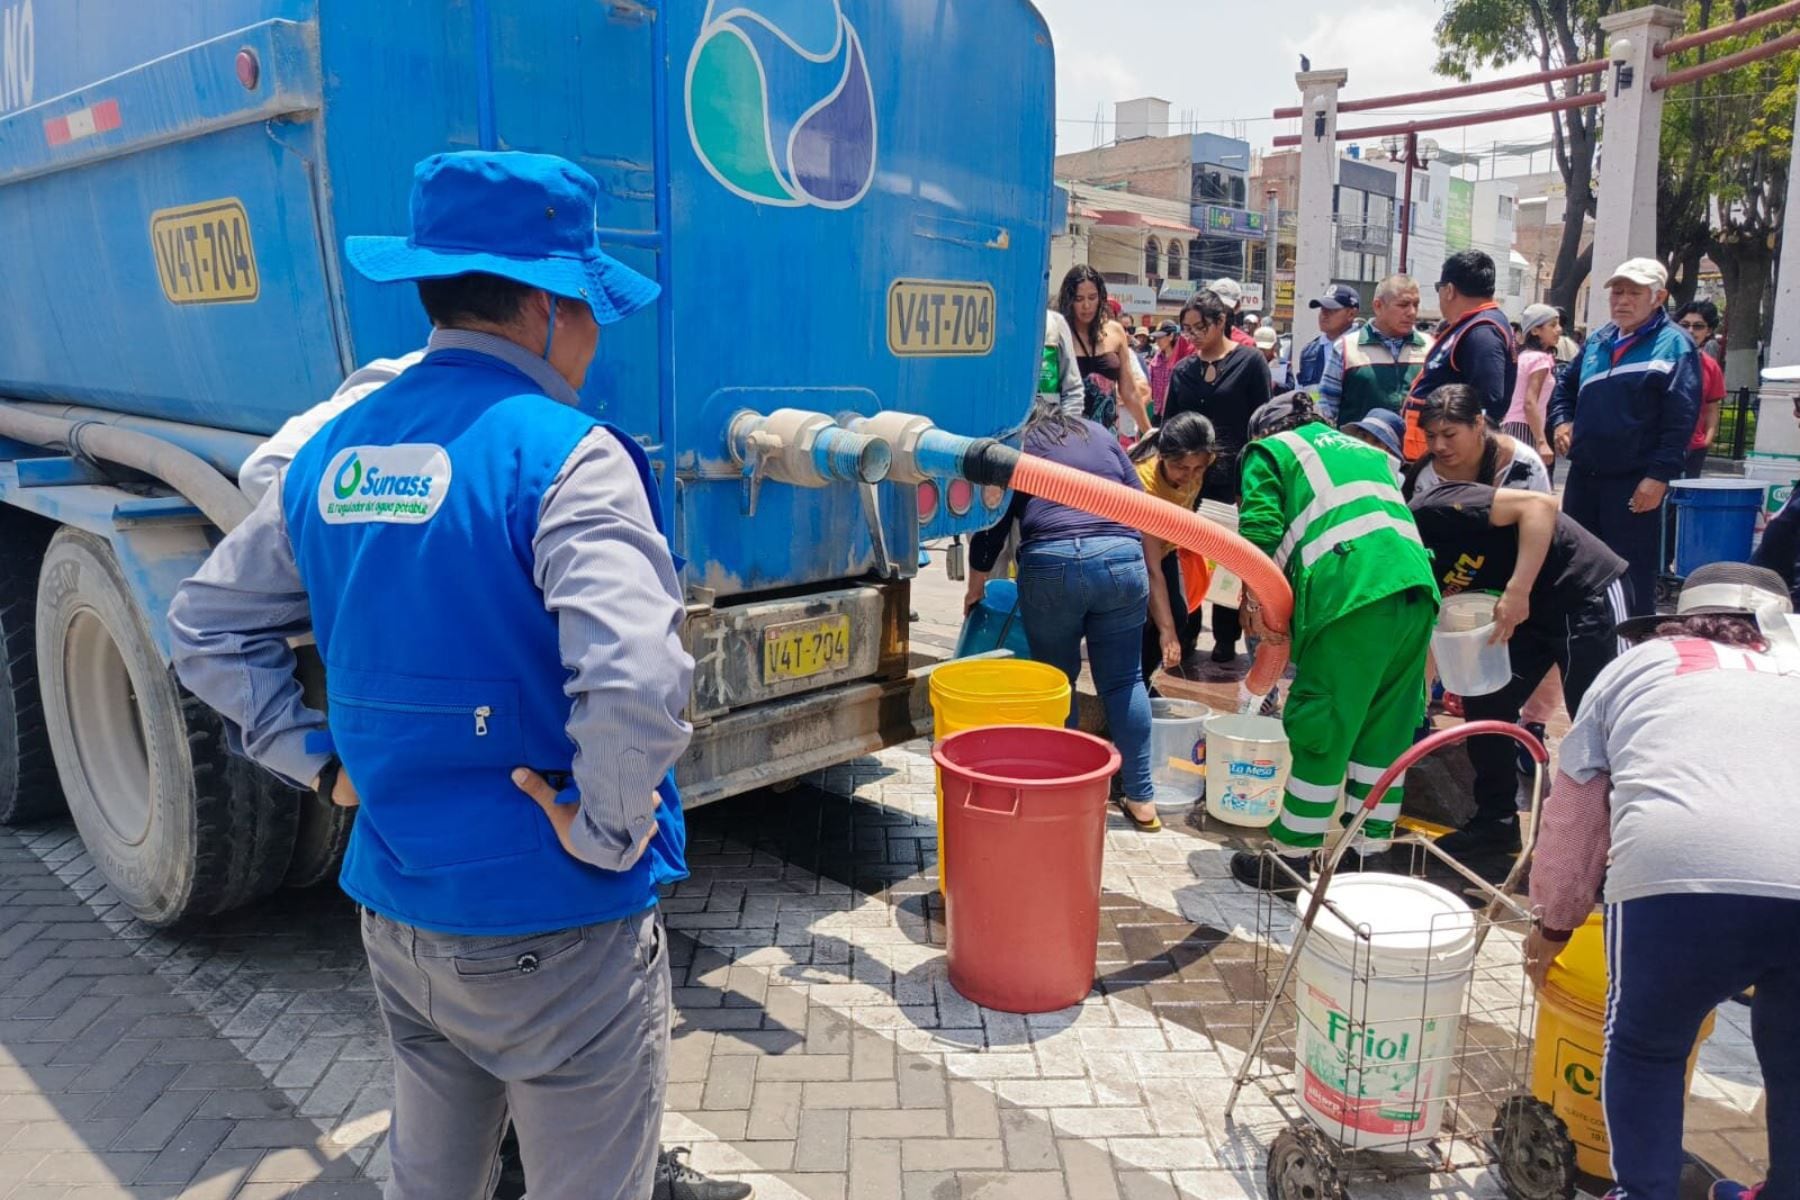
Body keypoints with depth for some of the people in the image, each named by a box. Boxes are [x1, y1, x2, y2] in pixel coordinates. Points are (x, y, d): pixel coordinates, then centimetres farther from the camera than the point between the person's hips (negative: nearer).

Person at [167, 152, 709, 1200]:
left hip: (395, 916, 7)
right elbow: (636, 685, -35)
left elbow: (208, 627, 13)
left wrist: (322, 758, 10)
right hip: (553, 938, -7)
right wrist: (605, 833, -19)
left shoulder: (333, 454, 3)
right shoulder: (567, 457, -21)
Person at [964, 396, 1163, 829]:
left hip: (1050, 562, -2)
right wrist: (1148, 576, 24)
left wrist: (974, 591, 25)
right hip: (1122, 557, 3)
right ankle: (1141, 800, 12)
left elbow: (990, 528, 13)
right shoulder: (1099, 433, 24)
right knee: (1124, 681, 9)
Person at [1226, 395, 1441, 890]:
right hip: (1417, 593, 6)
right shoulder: (1367, 451, 33)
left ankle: (1291, 860, 11)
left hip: (1352, 595, -6)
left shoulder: (1271, 450, 15)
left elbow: (1261, 529, -2)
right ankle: (1371, 855, 23)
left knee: (1318, 732, 2)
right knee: (1386, 732, 14)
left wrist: (1256, 603, 6)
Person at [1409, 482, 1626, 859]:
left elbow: (1540, 504, -28)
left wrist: (1517, 591, -34)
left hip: (1587, 594, -8)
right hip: (1528, 613, 8)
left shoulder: (1431, 514, -23)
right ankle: (1495, 822, 15)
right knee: (1483, 704, 3)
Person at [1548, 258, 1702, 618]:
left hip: (1635, 484, -6)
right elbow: (1566, 388, 28)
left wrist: (1660, 476, -18)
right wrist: (1561, 421, 8)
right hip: (1583, 476, 6)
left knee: (1632, 579, -2)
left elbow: (1681, 418, -11)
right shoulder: (1597, 341, 13)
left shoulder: (1673, 345, -5)